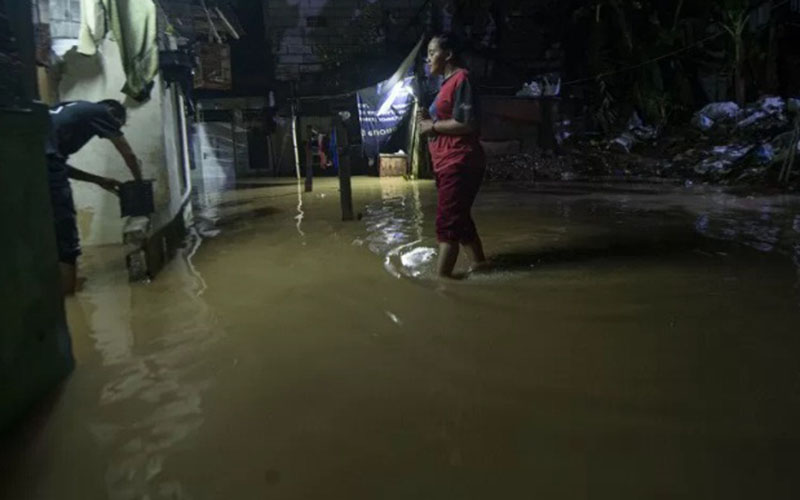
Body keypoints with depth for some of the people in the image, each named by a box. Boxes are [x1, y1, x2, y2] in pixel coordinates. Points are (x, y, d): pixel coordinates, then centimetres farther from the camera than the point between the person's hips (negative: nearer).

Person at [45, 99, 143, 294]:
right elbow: (129, 155, 19)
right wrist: (140, 183, 36)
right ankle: (67, 295, -1)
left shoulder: (74, 112, 33)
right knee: (65, 246, -1)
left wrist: (99, 181, 36)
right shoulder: (100, 112, 14)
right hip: (44, 163, -8)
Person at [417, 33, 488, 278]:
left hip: (459, 164, -11)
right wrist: (430, 120, 8)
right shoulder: (449, 82, 18)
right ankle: (479, 264, 27)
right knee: (458, 219, 17)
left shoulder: (461, 78, -12)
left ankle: (441, 276, -7)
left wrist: (433, 126, -12)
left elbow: (467, 124, -22)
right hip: (449, 164, 11)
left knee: (447, 222, -10)